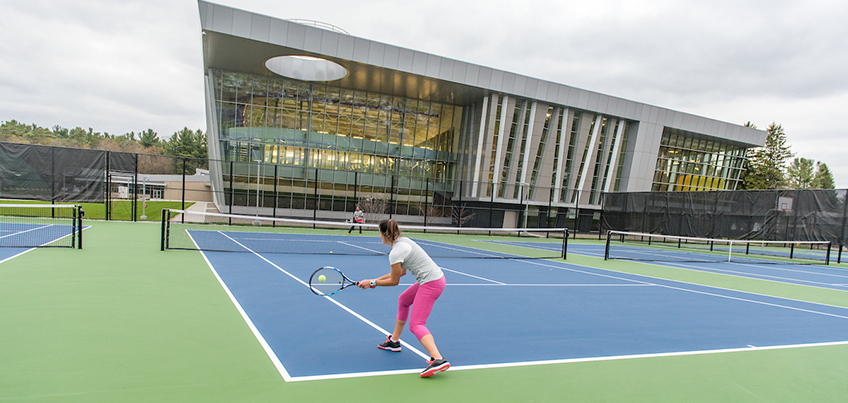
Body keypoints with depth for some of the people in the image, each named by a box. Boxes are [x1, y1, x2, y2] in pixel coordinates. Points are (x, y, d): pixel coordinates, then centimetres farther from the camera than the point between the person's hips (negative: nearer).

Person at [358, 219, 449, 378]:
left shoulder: (395, 253, -17)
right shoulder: (403, 241, 11)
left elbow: (394, 281, -5)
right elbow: (402, 272, 19)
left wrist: (372, 283, 7)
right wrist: (376, 280, 19)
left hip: (431, 284, -10)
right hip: (436, 277, 10)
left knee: (416, 324, -12)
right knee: (403, 299, 27)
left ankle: (438, 360, -29)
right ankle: (394, 341, 39)